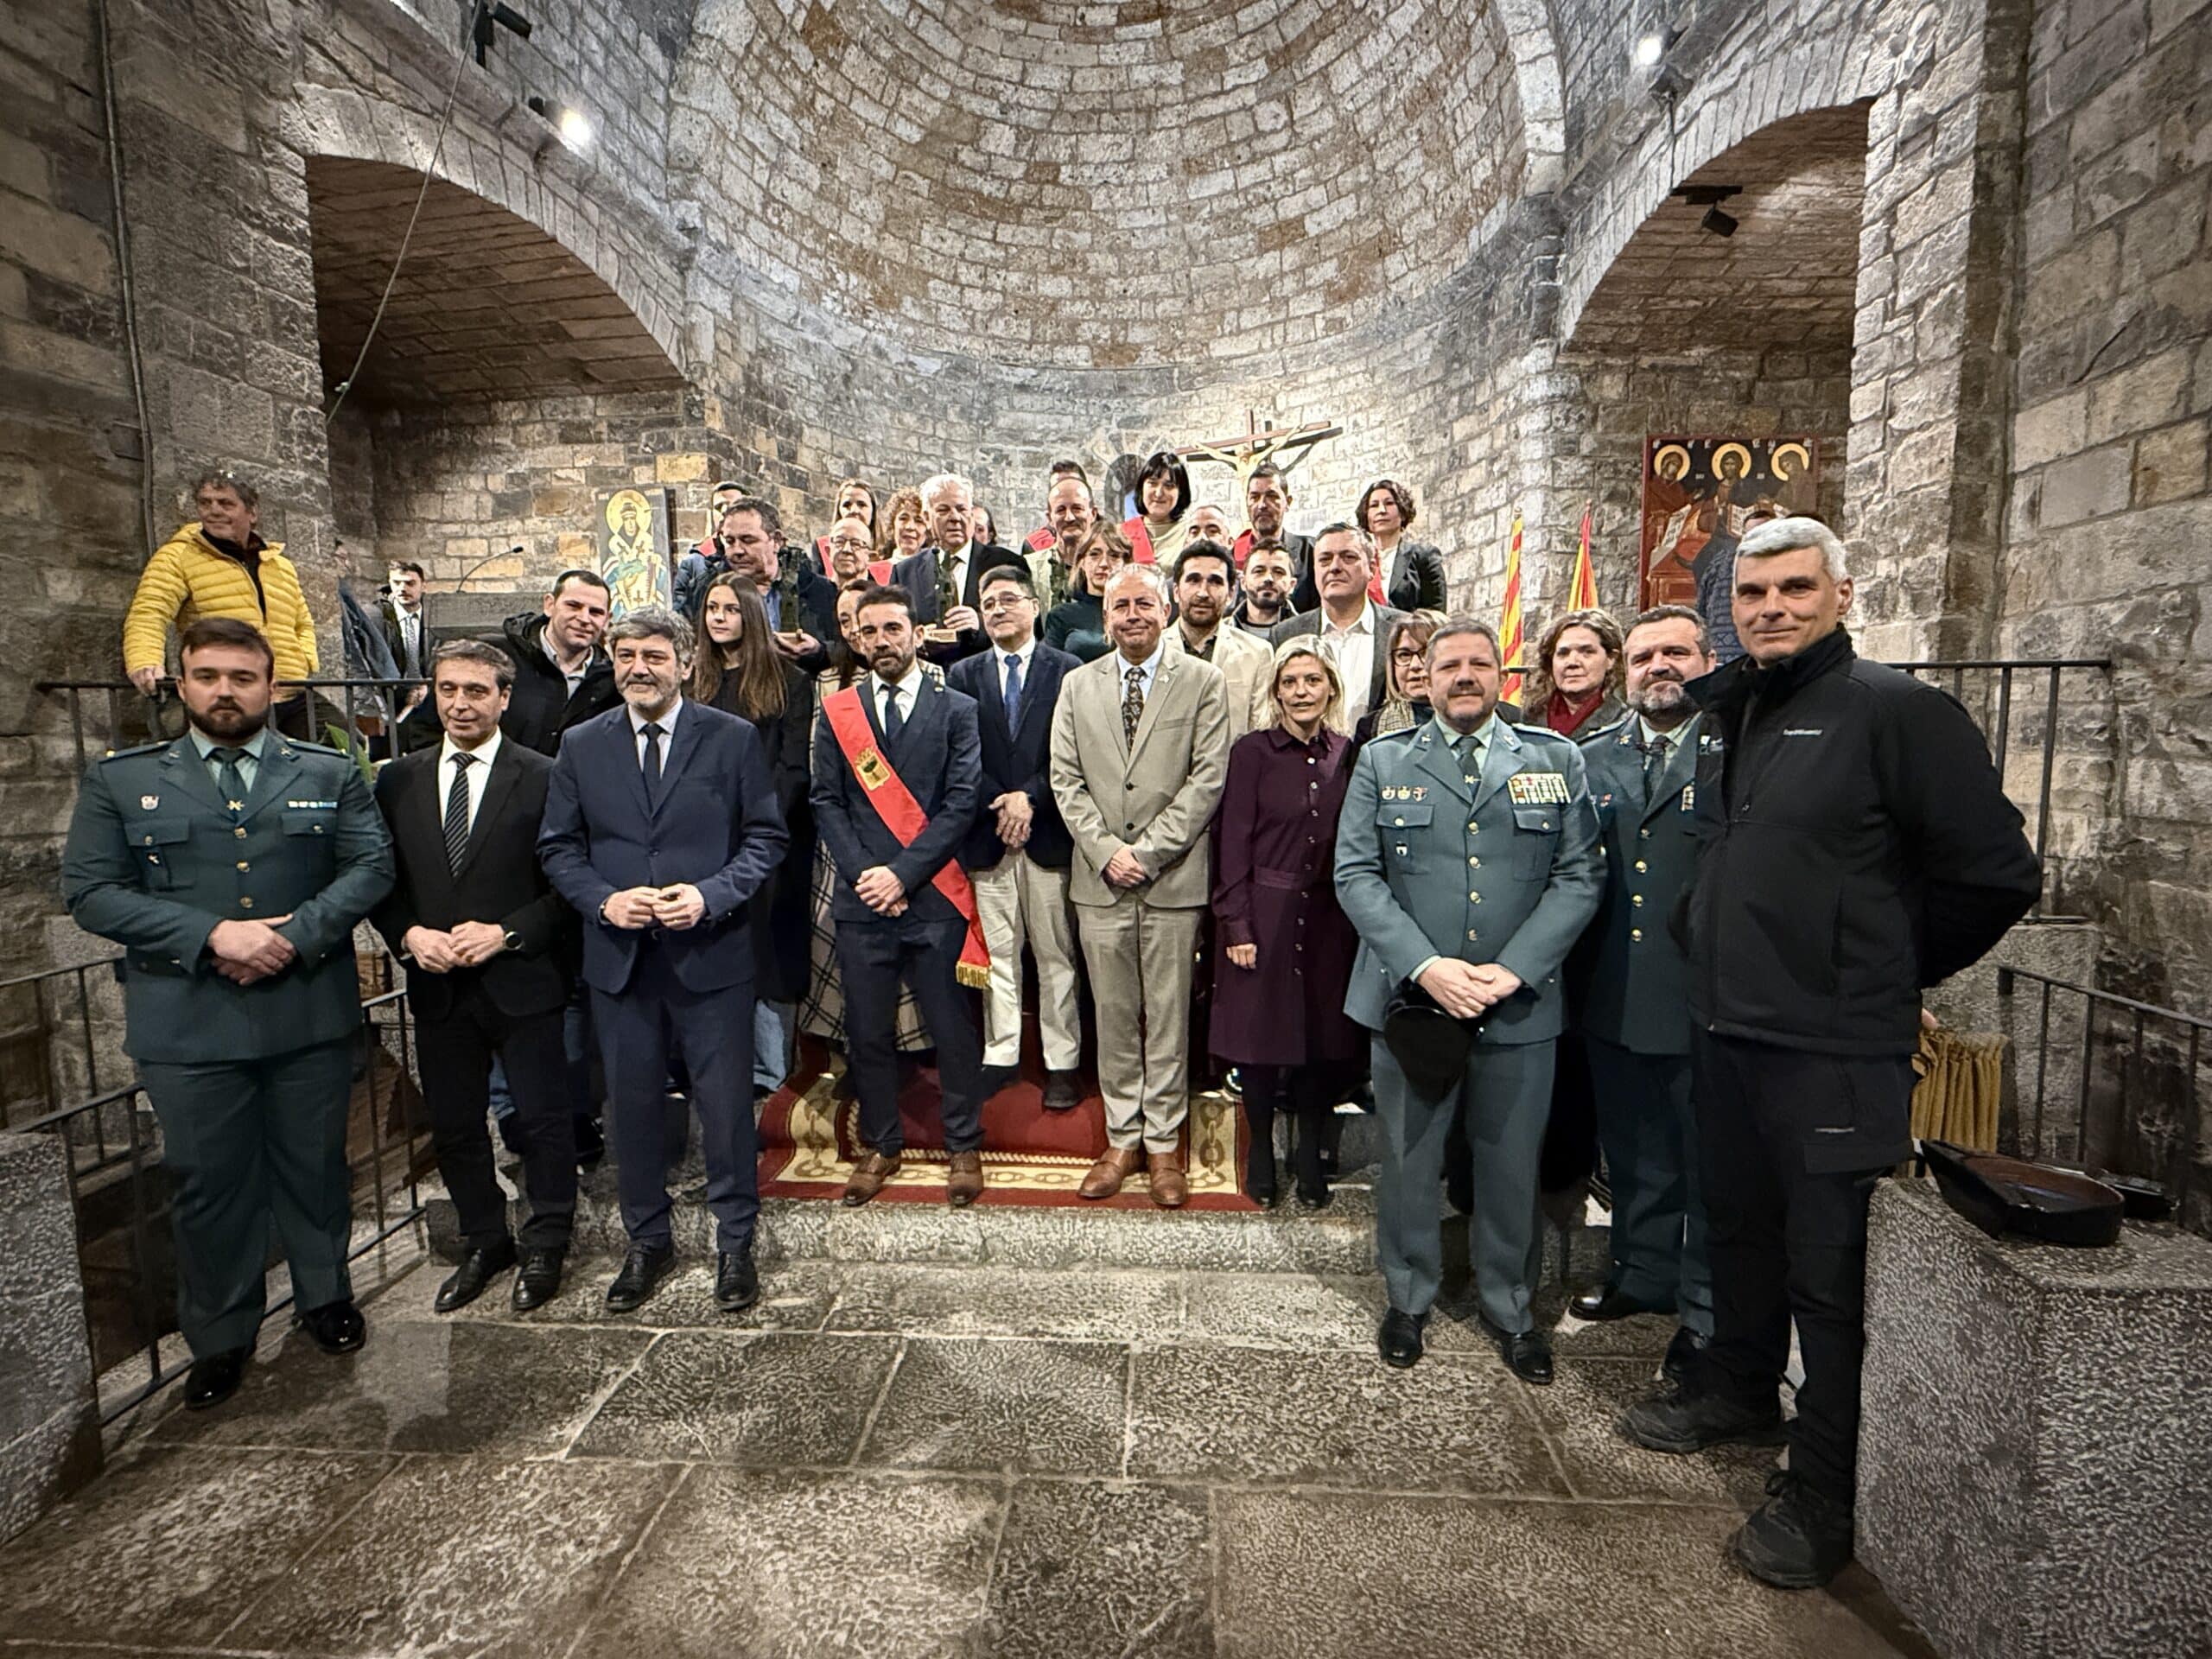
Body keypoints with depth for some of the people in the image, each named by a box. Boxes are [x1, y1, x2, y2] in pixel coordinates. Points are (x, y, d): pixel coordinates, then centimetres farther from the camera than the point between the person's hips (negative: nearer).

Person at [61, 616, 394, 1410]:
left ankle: (324, 1296, 36)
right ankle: (221, 1336, 30)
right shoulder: (119, 780, 4)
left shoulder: (329, 774, 5)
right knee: (208, 1184, 11)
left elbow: (371, 865, -4)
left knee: (314, 1165, 14)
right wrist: (211, 935, -17)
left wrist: (295, 935, -18)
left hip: (312, 1014, 0)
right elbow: (90, 892, -3)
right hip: (189, 1025, 0)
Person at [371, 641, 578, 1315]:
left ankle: (545, 1246, 26)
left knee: (543, 1120, 6)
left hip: (522, 980, -4)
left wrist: (506, 931, -17)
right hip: (436, 986, 4)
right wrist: (409, 935, -8)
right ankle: (484, 1243, 35)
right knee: (452, 1126, 15)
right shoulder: (398, 781, 7)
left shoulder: (542, 778, -6)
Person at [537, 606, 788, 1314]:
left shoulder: (733, 739, -2)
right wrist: (604, 900, -11)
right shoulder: (581, 745, 6)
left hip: (711, 952, -2)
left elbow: (765, 837, -2)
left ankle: (734, 1243, 25)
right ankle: (647, 1241, 34)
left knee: (726, 1103, 6)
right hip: (618, 957, 3)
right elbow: (558, 847, 8)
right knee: (633, 1104, 14)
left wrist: (711, 895, -16)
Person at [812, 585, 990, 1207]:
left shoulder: (957, 709, 2)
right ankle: (881, 1146, 28)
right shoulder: (835, 712, 10)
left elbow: (962, 801, -5)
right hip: (861, 899, 2)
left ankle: (963, 1147, 23)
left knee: (953, 1029, 6)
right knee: (867, 1031, 10)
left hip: (935, 898, -2)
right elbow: (827, 802, 5)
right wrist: (862, 872, -9)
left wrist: (903, 872, -12)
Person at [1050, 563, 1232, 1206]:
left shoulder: (1204, 683, 2)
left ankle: (1163, 1144, 20)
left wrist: (1147, 851, -12)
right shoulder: (1078, 684, 11)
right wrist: (1106, 850, -7)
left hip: (1173, 879, -2)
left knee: (1168, 1017, 5)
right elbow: (1065, 778, 6)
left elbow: (1208, 778, -6)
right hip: (1099, 881, 3)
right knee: (1113, 1016, 10)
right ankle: (1123, 1140, 23)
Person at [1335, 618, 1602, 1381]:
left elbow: (1579, 877, 0)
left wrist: (1511, 970, -12)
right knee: (1409, 1160, 12)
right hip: (1410, 998, 0)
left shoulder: (1556, 760, 6)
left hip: (1521, 1003, 1)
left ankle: (1509, 1305, 35)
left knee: (1512, 1163, 13)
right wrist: (1425, 966, -14)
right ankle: (1409, 1297, 33)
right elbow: (1356, 875, -3)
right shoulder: (1382, 760, 4)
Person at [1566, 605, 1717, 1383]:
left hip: (1707, 999, -4)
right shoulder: (1589, 756, 8)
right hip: (1613, 998, 5)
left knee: (1709, 1159, 9)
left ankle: (1708, 1311, 26)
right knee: (1632, 1153, 19)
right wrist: (1577, 977, 5)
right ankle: (1643, 1273, 39)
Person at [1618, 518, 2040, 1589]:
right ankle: (1737, 1389, 42)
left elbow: (1996, 874, -9)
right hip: (1722, 1035, 7)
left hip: (1832, 1051, -7)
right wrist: (1727, 966, 14)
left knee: (1828, 1269, 5)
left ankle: (1824, 1489, 22)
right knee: (1738, 1228, 22)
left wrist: (1891, 972, 1)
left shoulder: (1895, 710, -11)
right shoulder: (1724, 714, 10)